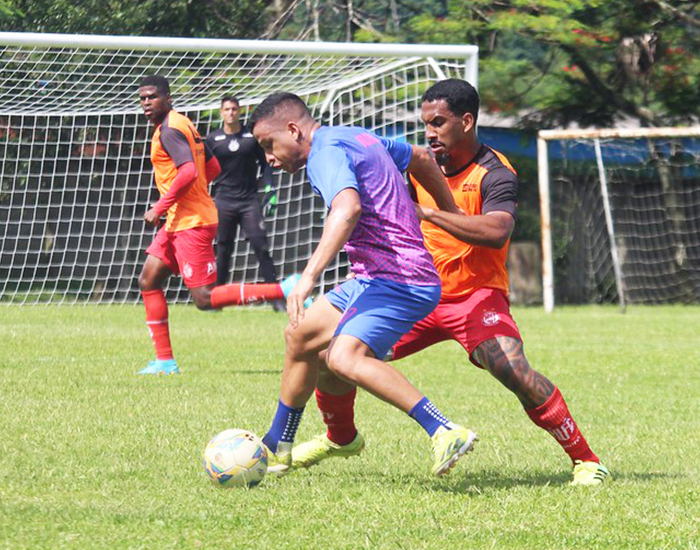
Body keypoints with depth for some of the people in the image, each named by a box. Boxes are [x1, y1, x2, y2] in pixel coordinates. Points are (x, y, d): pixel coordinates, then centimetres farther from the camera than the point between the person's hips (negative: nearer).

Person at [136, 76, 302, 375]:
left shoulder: (169, 129, -14)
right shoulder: (182, 124, 16)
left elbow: (189, 172, -27)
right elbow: (213, 168, 21)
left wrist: (159, 208, -20)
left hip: (190, 223, -11)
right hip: (178, 222, 11)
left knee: (205, 299, -11)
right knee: (148, 281, 10)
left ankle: (285, 290, -15)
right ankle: (164, 361, 11)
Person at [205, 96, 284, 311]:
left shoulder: (253, 136, 5)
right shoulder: (213, 139, 5)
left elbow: (265, 163, 11)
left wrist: (269, 190, 1)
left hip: (249, 200, -1)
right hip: (223, 201, 1)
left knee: (261, 246, -9)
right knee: (223, 250, 4)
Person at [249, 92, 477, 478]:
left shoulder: (327, 152, -13)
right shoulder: (357, 138, 18)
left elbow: (348, 208, -33)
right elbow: (421, 159, 32)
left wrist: (309, 275, -39)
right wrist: (451, 215, 42)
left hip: (398, 281, -11)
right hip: (373, 280, 11)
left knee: (344, 358, -29)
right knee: (300, 335, 21)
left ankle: (446, 433, -35)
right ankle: (276, 449, 34)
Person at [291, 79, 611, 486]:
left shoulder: (495, 174, -15)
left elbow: (496, 232, -34)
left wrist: (429, 212, -37)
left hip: (476, 295, -6)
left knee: (513, 369, -30)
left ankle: (586, 460, -17)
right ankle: (342, 438, 29)